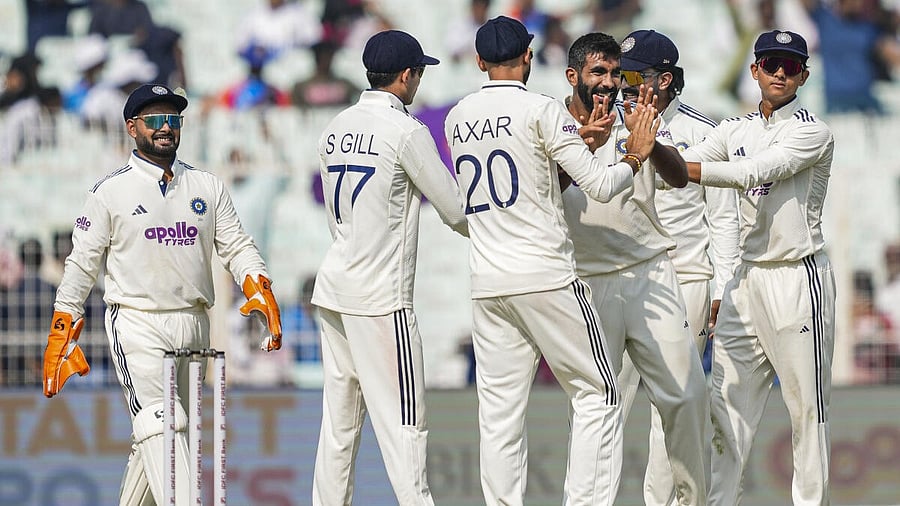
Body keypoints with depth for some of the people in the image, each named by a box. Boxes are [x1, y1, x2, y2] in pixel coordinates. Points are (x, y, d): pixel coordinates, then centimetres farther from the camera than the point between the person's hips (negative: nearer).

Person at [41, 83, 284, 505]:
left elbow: (236, 246, 9)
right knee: (159, 426, -18)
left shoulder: (207, 186, 11)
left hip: (192, 327, 5)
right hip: (137, 324, -5)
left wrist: (259, 290, -11)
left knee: (158, 431, 10)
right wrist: (61, 336, -1)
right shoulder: (110, 192, 0)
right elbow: (82, 264, 2)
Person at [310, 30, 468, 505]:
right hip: (381, 296, -7)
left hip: (334, 286, 7)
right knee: (402, 423, -8)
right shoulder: (406, 131, -10)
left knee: (339, 420, 10)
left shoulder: (335, 129, 11)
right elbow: (455, 210, -6)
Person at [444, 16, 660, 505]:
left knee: (499, 410, 5)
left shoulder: (457, 119, 11)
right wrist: (634, 155, 11)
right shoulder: (541, 110, -7)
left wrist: (577, 141, 28)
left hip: (486, 283, 5)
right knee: (596, 392, 4)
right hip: (548, 279, -5)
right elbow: (599, 185, -8)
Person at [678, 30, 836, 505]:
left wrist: (684, 168, -27)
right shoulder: (736, 130, 13)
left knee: (807, 406, -3)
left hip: (799, 280, -6)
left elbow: (755, 171, -22)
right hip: (747, 279, 6)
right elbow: (677, 168, 2)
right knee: (727, 403, 5)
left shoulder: (812, 132, -8)